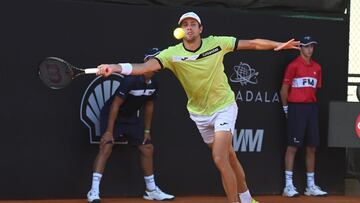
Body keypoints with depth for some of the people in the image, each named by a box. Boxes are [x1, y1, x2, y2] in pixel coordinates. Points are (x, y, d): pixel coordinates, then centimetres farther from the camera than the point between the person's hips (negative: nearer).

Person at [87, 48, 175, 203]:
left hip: (131, 118, 8)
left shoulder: (153, 84, -7)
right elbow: (115, 105, -27)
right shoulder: (131, 80, -30)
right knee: (106, 147, -24)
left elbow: (148, 106, 9)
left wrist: (147, 130, 11)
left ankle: (151, 191, 22)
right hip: (111, 115, -8)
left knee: (147, 148, 8)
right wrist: (109, 131, -28)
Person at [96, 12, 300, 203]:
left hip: (224, 108, -3)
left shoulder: (217, 43, -15)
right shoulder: (172, 54, -17)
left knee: (220, 159, -19)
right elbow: (147, 66, -33)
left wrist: (279, 45, -14)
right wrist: (117, 67, -49)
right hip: (199, 113, 3)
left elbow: (252, 44, -6)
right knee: (229, 157, 17)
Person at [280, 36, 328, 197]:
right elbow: (284, 90, -2)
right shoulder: (294, 65, -4)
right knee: (293, 146, -7)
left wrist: (311, 104, 13)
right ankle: (288, 185, -5)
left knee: (312, 147, 7)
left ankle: (311, 186, 13)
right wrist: (286, 108, 2)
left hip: (311, 107, 6)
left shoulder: (317, 67, 13)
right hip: (296, 108, -6)